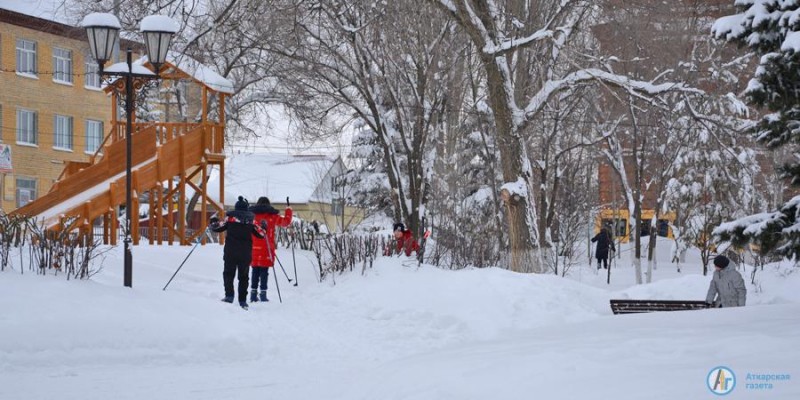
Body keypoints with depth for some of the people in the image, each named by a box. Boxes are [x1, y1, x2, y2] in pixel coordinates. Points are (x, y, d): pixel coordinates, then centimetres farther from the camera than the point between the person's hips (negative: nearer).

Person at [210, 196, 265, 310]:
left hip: (230, 252, -2)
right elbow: (260, 234, 7)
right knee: (243, 276, 10)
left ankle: (229, 295, -13)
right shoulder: (251, 219, 2)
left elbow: (218, 227, 1)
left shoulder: (230, 217, -1)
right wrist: (263, 228, 28)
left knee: (228, 273, 5)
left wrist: (214, 222, 22)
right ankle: (243, 300, 7)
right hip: (246, 253, 2)